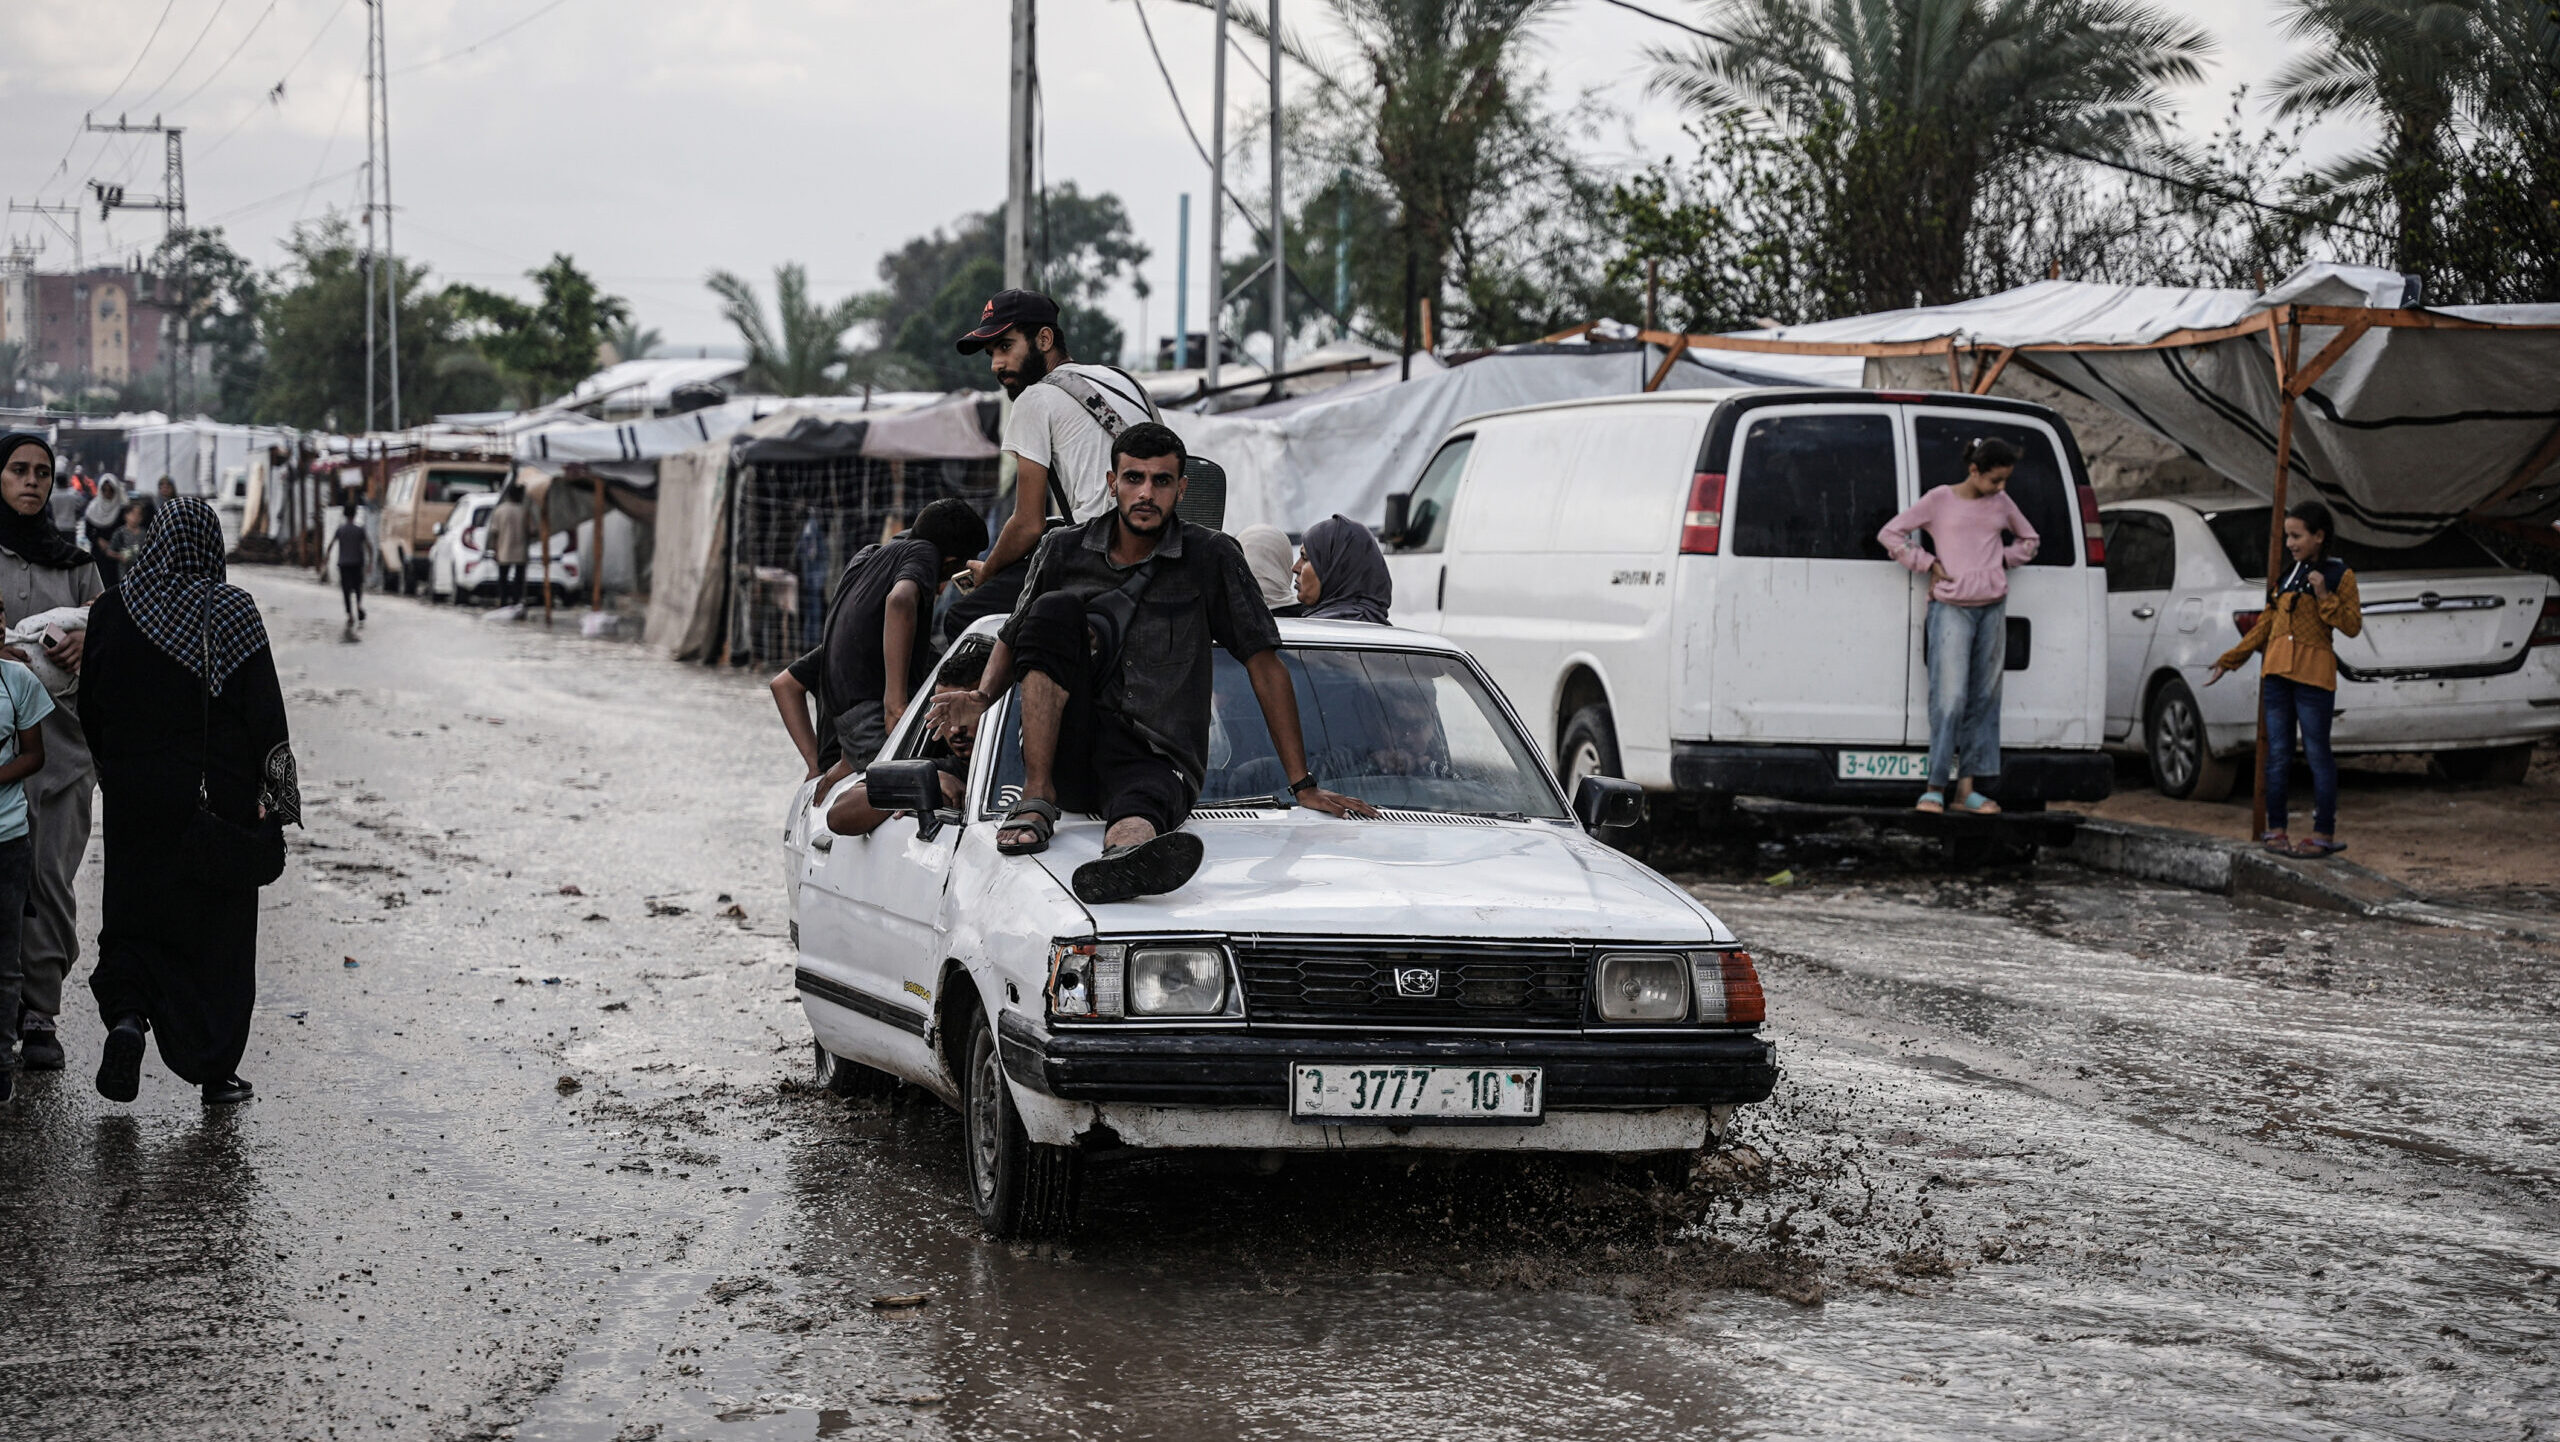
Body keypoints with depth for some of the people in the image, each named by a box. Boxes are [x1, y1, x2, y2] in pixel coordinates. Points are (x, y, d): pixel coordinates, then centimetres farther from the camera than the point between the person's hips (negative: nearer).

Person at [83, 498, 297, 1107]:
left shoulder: (112, 611, -2)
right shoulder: (232, 612, -9)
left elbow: (89, 709, 5)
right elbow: (265, 711, -9)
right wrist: (274, 796, -2)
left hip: (137, 800, 2)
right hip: (221, 799, -2)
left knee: (136, 919, 15)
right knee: (219, 929, 8)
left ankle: (127, 1012, -13)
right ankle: (217, 1071, 11)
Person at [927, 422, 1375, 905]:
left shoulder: (1212, 558, 2)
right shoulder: (1064, 551, 9)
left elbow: (1265, 666, 4)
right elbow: (1012, 640, 21)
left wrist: (1304, 785, 1)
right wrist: (981, 698, -3)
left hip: (1155, 760, -2)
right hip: (1067, 752, 2)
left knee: (1137, 820, -40)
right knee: (1056, 609, -21)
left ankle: (1124, 864, -80)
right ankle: (1037, 798, -24)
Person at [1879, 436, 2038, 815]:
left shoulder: (2002, 503, 12)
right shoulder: (1940, 500, 0)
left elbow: (2028, 541, 29)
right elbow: (1890, 534, 3)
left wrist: (2002, 559, 11)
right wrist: (1928, 563, -2)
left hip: (1993, 609, 5)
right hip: (1951, 608, -5)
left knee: (1984, 698, 3)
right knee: (1950, 697, -12)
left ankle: (1967, 788, 6)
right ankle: (1935, 787, -9)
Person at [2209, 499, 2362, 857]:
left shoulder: (2339, 575, 0)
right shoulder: (2289, 573, 17)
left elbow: (2353, 626, -5)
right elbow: (2267, 623, 21)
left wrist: (2324, 597, -16)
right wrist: (2230, 660, 19)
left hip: (2314, 674, -6)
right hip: (2277, 671, 6)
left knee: (2317, 754, -5)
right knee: (2278, 754, 5)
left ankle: (2324, 835, -1)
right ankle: (2275, 830, 10)